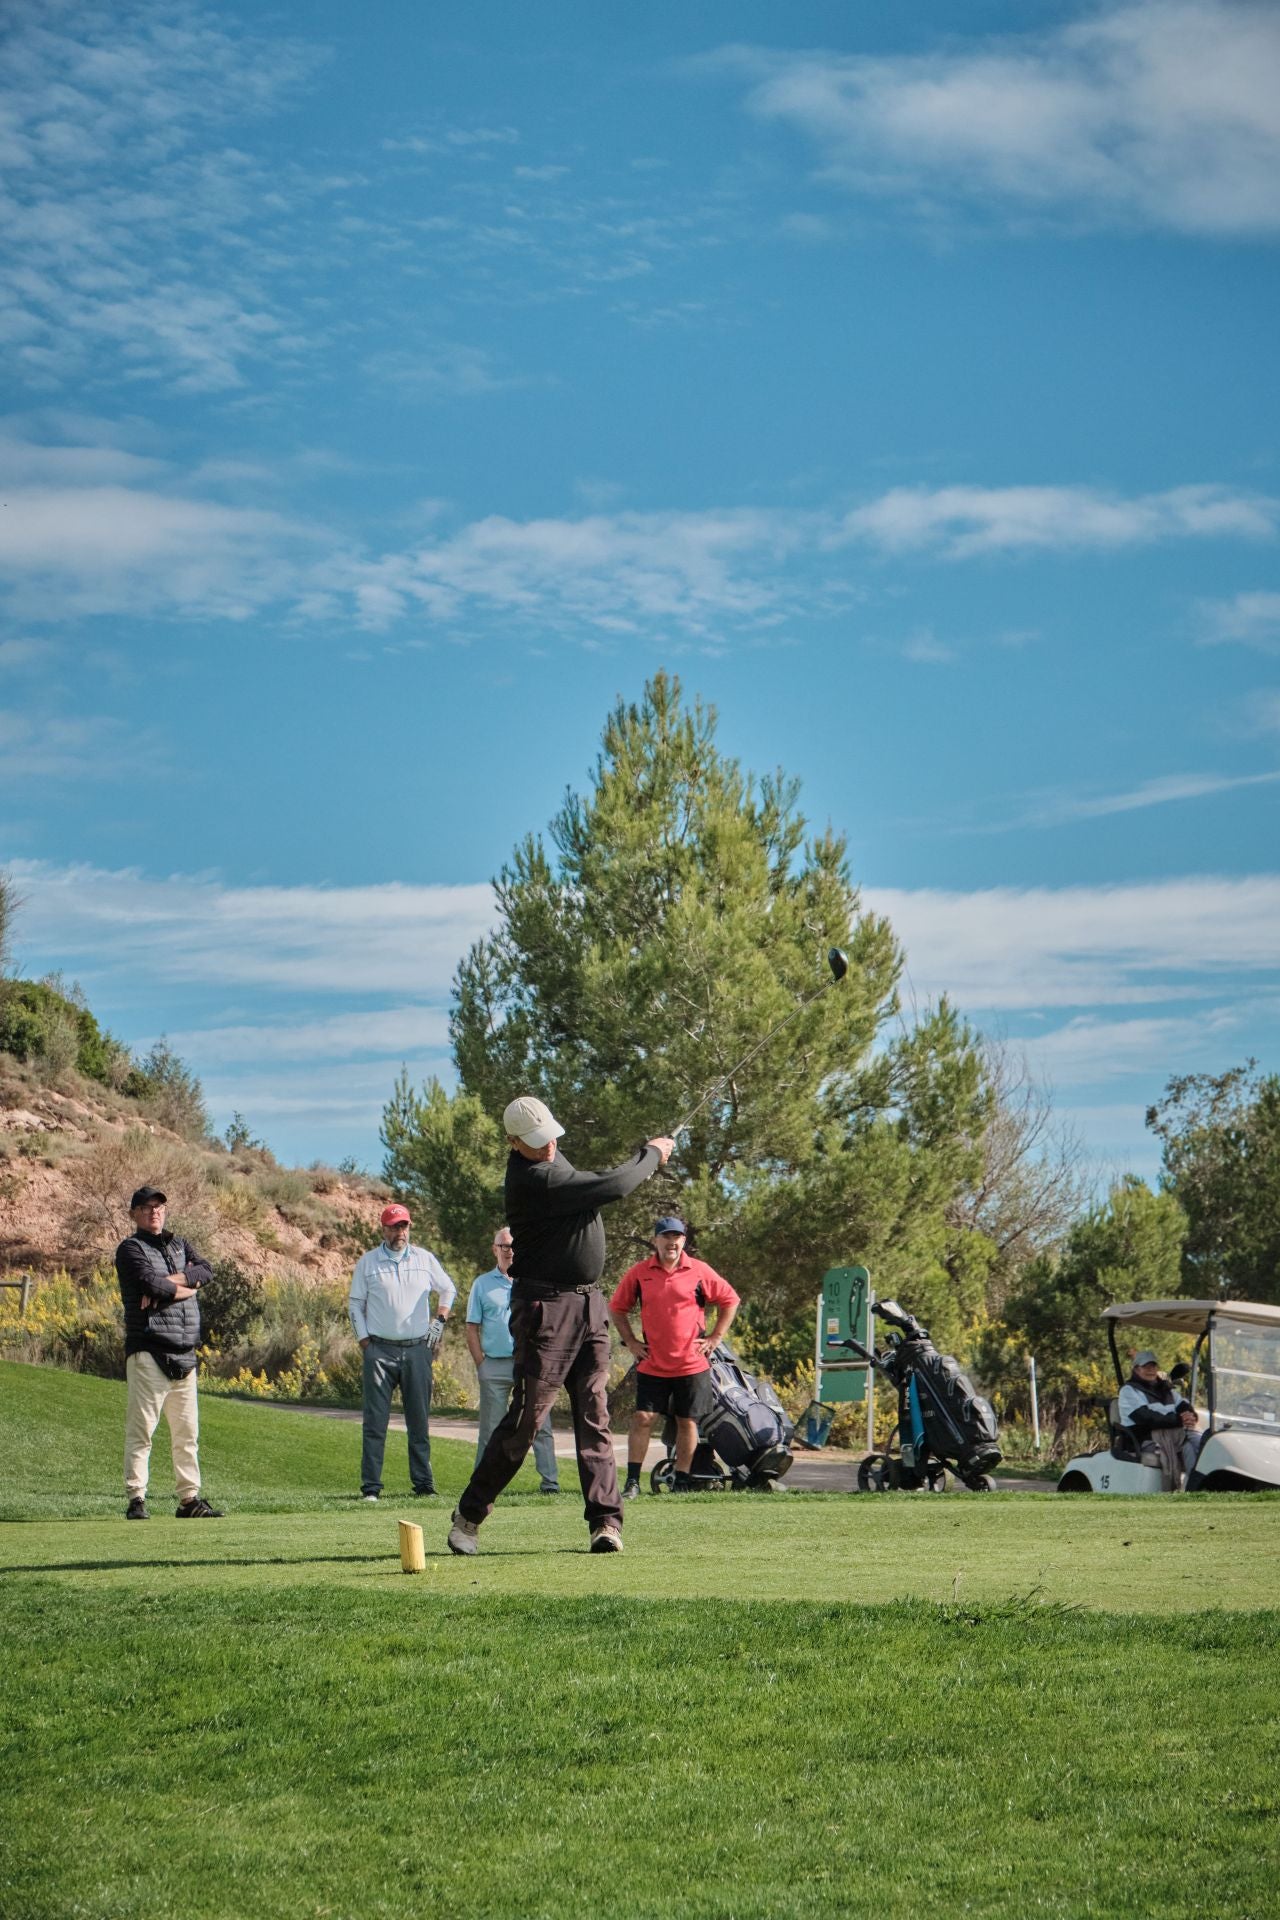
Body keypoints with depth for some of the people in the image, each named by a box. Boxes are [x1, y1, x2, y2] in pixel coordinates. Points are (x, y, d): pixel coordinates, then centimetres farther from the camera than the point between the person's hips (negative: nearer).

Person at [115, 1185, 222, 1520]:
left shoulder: (180, 1246, 20)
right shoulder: (130, 1249, 1)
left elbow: (206, 1271, 2)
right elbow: (151, 1284, -16)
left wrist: (169, 1280, -11)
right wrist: (187, 1287, -1)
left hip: (185, 1354, 7)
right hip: (149, 1351, -7)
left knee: (187, 1432, 8)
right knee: (141, 1429, -9)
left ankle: (190, 1499, 13)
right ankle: (136, 1499, -9)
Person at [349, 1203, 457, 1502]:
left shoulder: (425, 1258, 9)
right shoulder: (367, 1262, 6)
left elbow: (448, 1290, 21)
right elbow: (355, 1304, 9)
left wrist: (438, 1323, 10)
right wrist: (364, 1341, -1)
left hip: (418, 1350, 1)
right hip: (380, 1351, -1)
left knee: (419, 1421, 3)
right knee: (375, 1421, -4)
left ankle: (424, 1484, 7)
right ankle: (370, 1487, -4)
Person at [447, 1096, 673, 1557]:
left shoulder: (552, 1160, 10)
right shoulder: (532, 1178, -20)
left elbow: (601, 1186, 29)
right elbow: (611, 1187, -19)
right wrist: (653, 1154, -3)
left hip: (588, 1305, 9)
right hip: (545, 1307, -8)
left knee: (594, 1415, 2)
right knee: (526, 1417, -6)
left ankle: (605, 1522, -1)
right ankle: (468, 1515, 4)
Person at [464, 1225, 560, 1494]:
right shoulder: (482, 1284, 12)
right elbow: (472, 1327, 9)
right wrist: (480, 1362, -1)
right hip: (495, 1364, 1)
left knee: (540, 1426, -3)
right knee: (491, 1429, 4)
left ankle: (549, 1481, -2)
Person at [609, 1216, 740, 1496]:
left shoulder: (699, 1272, -1)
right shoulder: (639, 1273, 0)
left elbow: (729, 1301, 9)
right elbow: (617, 1307, 13)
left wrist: (716, 1337, 3)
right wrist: (630, 1341, 5)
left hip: (692, 1364, 0)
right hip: (652, 1365, 0)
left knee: (687, 1422, 4)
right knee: (642, 1418, -6)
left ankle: (681, 1482, 14)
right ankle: (632, 1482, -1)